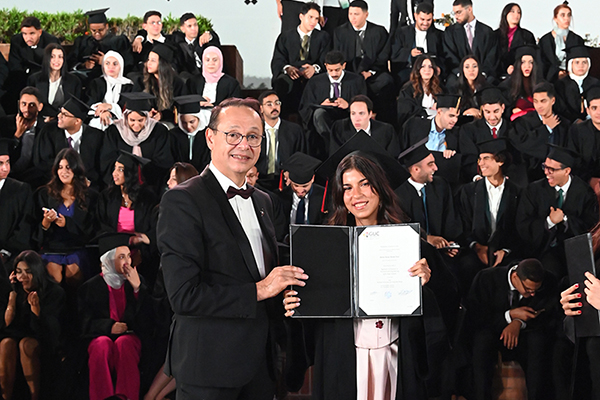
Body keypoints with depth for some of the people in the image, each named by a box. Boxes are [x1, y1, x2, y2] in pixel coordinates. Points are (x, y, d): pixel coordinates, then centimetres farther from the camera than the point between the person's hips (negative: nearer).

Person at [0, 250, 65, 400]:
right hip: (17, 335, 3)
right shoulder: (14, 291, 2)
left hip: (45, 344, -3)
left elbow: (46, 329, -12)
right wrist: (13, 293, -11)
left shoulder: (54, 292, -7)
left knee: (26, 344, -34)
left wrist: (35, 306, -29)